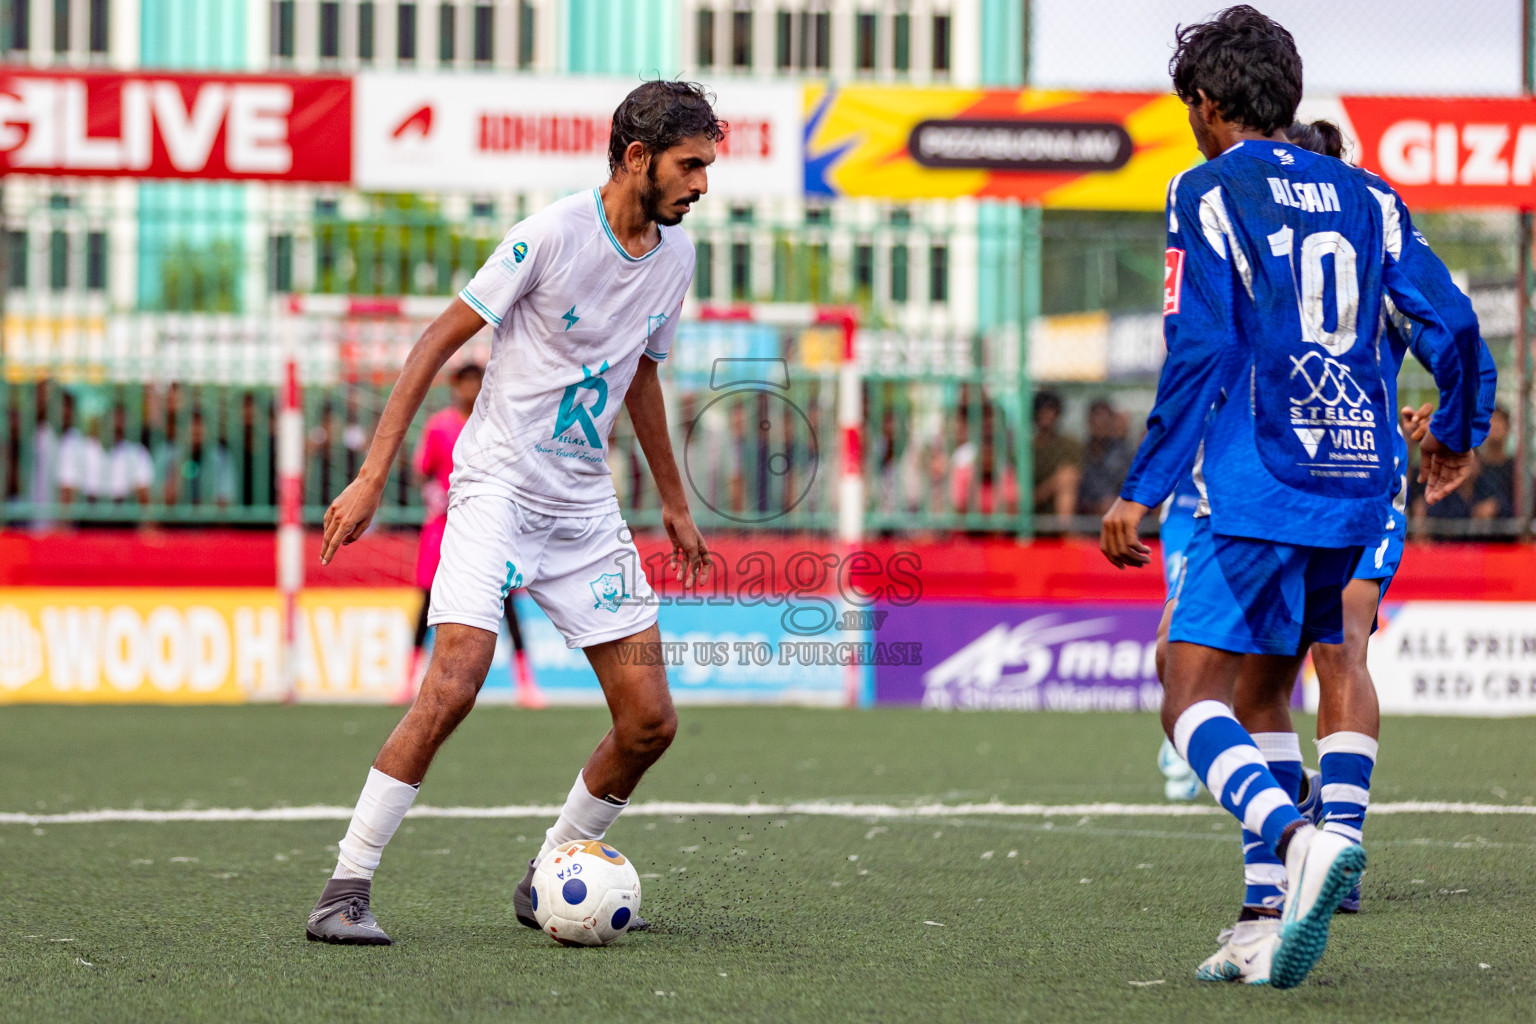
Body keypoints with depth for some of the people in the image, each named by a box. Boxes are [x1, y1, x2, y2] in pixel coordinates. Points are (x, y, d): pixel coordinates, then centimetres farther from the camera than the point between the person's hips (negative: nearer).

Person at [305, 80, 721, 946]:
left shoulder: (676, 254, 7)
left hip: (586, 505, 7)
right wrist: (373, 477, -14)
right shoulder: (552, 235, -14)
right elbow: (437, 345, -10)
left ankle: (547, 881, 17)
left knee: (650, 720, -1)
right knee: (453, 687, -23)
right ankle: (347, 889, -14)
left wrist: (675, 505, 27)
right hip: (498, 483, -7)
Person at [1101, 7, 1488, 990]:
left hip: (1255, 493, -6)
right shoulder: (1366, 197, 13)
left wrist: (1141, 492, -9)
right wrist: (1454, 439, 25)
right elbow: (1452, 327, 7)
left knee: (1195, 702, -7)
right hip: (1360, 486, 6)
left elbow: (1199, 356, -11)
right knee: (1264, 692, 16)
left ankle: (1300, 839, -34)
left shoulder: (1208, 194, -2)